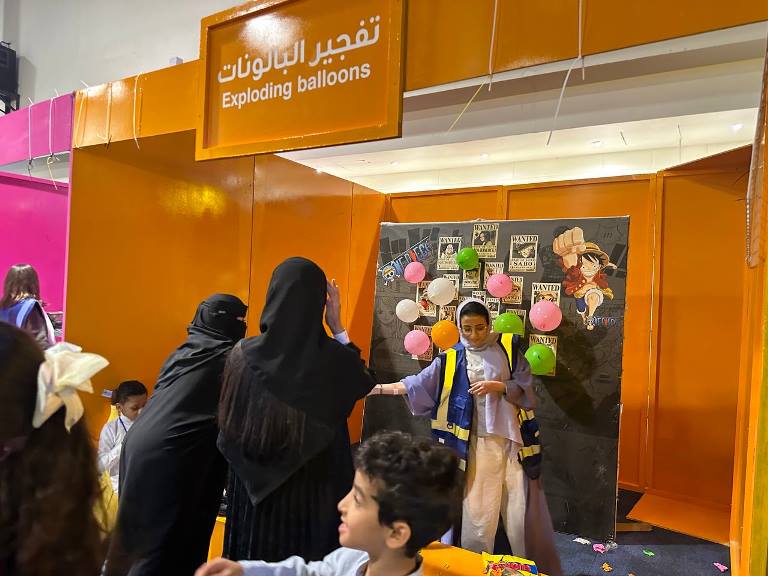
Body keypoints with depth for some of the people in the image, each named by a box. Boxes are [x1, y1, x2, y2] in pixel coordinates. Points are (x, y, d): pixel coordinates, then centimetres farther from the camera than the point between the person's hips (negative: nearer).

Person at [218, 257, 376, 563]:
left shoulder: (245, 354, -13)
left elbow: (228, 423, -2)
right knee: (313, 559, 18)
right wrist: (338, 327, 3)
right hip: (317, 488, -1)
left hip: (255, 487, 1)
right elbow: (365, 383, 6)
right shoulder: (336, 359, -17)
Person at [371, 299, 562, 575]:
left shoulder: (508, 346, 1)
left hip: (512, 439, 0)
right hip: (477, 443, 0)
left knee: (522, 509, 6)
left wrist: (497, 386, -17)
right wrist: (379, 388, -2)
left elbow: (526, 388, -1)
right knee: (477, 511, 5)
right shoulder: (452, 359, 2)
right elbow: (418, 384, 2)